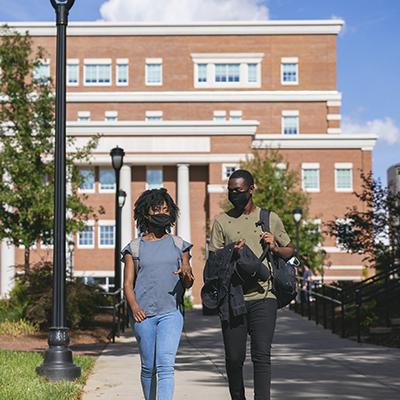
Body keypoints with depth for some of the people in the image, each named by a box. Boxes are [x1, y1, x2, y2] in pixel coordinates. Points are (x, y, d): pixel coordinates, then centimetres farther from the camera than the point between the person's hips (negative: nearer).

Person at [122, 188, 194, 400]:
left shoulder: (179, 245, 11)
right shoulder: (134, 248, 9)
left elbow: (187, 284, 11)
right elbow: (128, 283, 5)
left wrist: (187, 274, -13)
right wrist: (134, 306, -15)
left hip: (171, 312, 0)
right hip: (143, 314, 1)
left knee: (165, 365, -14)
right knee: (149, 368, 6)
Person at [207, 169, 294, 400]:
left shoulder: (270, 219, 10)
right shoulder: (222, 222, 9)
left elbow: (290, 250, 19)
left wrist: (274, 248, -3)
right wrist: (232, 253, -13)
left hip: (263, 297, -1)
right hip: (232, 298, 1)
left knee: (262, 355, -11)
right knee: (234, 357, 4)